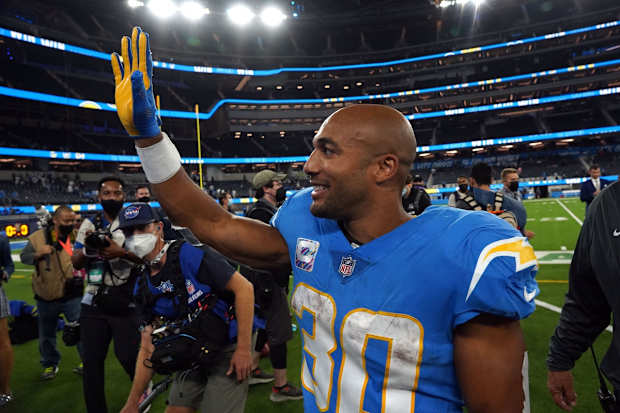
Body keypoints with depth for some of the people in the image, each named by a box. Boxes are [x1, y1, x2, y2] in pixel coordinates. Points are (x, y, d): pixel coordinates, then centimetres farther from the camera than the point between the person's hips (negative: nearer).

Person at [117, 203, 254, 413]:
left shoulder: (191, 254, -19)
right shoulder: (142, 287, 2)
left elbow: (244, 288, -21)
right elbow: (148, 349, 7)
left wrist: (244, 348, -21)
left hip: (228, 351, -6)